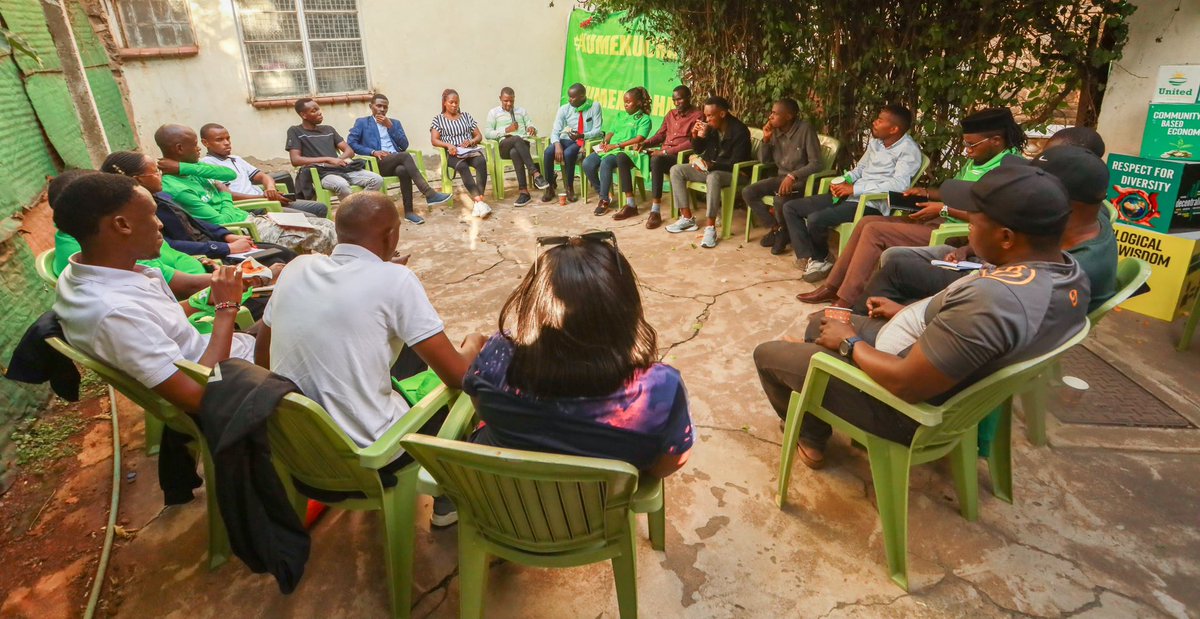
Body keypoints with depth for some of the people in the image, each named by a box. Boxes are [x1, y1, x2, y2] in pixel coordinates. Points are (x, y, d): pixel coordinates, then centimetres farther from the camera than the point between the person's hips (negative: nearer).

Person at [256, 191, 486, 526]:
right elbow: (457, 376, -15)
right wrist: (473, 345, 7)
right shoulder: (394, 278, -16)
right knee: (459, 390, 16)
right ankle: (448, 498, 31)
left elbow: (262, 361, 12)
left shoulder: (297, 267, 1)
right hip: (363, 454, -6)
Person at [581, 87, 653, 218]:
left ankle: (604, 200, -22)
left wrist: (617, 145, -14)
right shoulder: (620, 116, 25)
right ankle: (601, 194, -1)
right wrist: (604, 142, -1)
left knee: (605, 163, -36)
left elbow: (639, 139, -9)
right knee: (587, 163, -18)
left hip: (626, 150, -7)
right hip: (610, 148, 7)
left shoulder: (644, 119, 4)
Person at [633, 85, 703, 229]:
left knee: (656, 160, -41)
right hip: (663, 155, 7)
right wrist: (644, 144, 0)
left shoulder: (697, 115, -2)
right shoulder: (670, 114, 22)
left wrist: (665, 151, -21)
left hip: (680, 157, -7)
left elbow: (692, 142, -14)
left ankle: (656, 212, -38)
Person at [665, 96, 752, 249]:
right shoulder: (710, 126, 0)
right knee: (676, 170, -6)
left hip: (731, 173, -8)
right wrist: (696, 137, -9)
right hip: (709, 168, 8)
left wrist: (712, 165, -31)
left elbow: (735, 164, -22)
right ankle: (687, 218, -11)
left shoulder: (739, 131, -18)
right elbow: (698, 150, 11)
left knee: (713, 177, -41)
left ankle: (710, 227, -39)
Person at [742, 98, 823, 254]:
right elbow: (764, 160, 9)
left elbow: (816, 164, -19)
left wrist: (793, 176, -32)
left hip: (801, 180, -7)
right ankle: (776, 229, -3)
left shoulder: (805, 130, -15)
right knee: (748, 193, -13)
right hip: (781, 177, 7)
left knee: (781, 200, -36)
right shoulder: (775, 130, 2)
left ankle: (782, 230, -3)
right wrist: (766, 139, -7)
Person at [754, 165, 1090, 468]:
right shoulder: (1071, 272, -6)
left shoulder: (995, 298, -38)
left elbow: (904, 385, -32)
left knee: (767, 353, 4)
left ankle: (811, 437, 26)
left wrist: (850, 342, -15)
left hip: (909, 406, -9)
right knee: (823, 322, 24)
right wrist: (907, 312, 13)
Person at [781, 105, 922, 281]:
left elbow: (899, 184, -23)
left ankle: (820, 258, -1)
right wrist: (843, 180, 1)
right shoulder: (875, 141, 14)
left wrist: (854, 188, -22)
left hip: (871, 204, -9)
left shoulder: (908, 150, -10)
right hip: (850, 195, 9)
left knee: (815, 219, -31)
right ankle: (809, 258, -8)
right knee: (790, 207, 0)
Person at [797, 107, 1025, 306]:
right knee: (867, 221, 0)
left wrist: (944, 209, -21)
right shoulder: (975, 161, 15)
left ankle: (845, 302, -15)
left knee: (874, 231, -19)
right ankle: (833, 286, 4)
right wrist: (925, 192, 9)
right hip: (940, 220, 10)